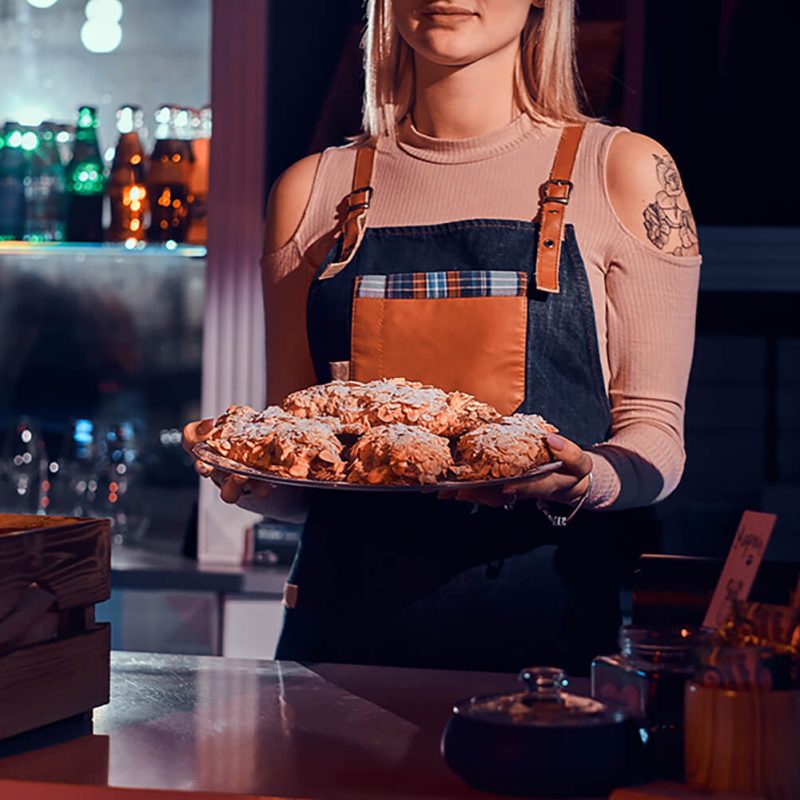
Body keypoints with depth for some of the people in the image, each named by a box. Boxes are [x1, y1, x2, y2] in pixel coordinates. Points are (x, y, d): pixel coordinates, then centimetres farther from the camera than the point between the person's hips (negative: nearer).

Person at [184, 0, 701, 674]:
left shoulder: (624, 170, 3)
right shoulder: (313, 190, 10)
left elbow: (655, 431, 0)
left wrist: (587, 481, -22)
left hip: (542, 617, -2)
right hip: (343, 612, 2)